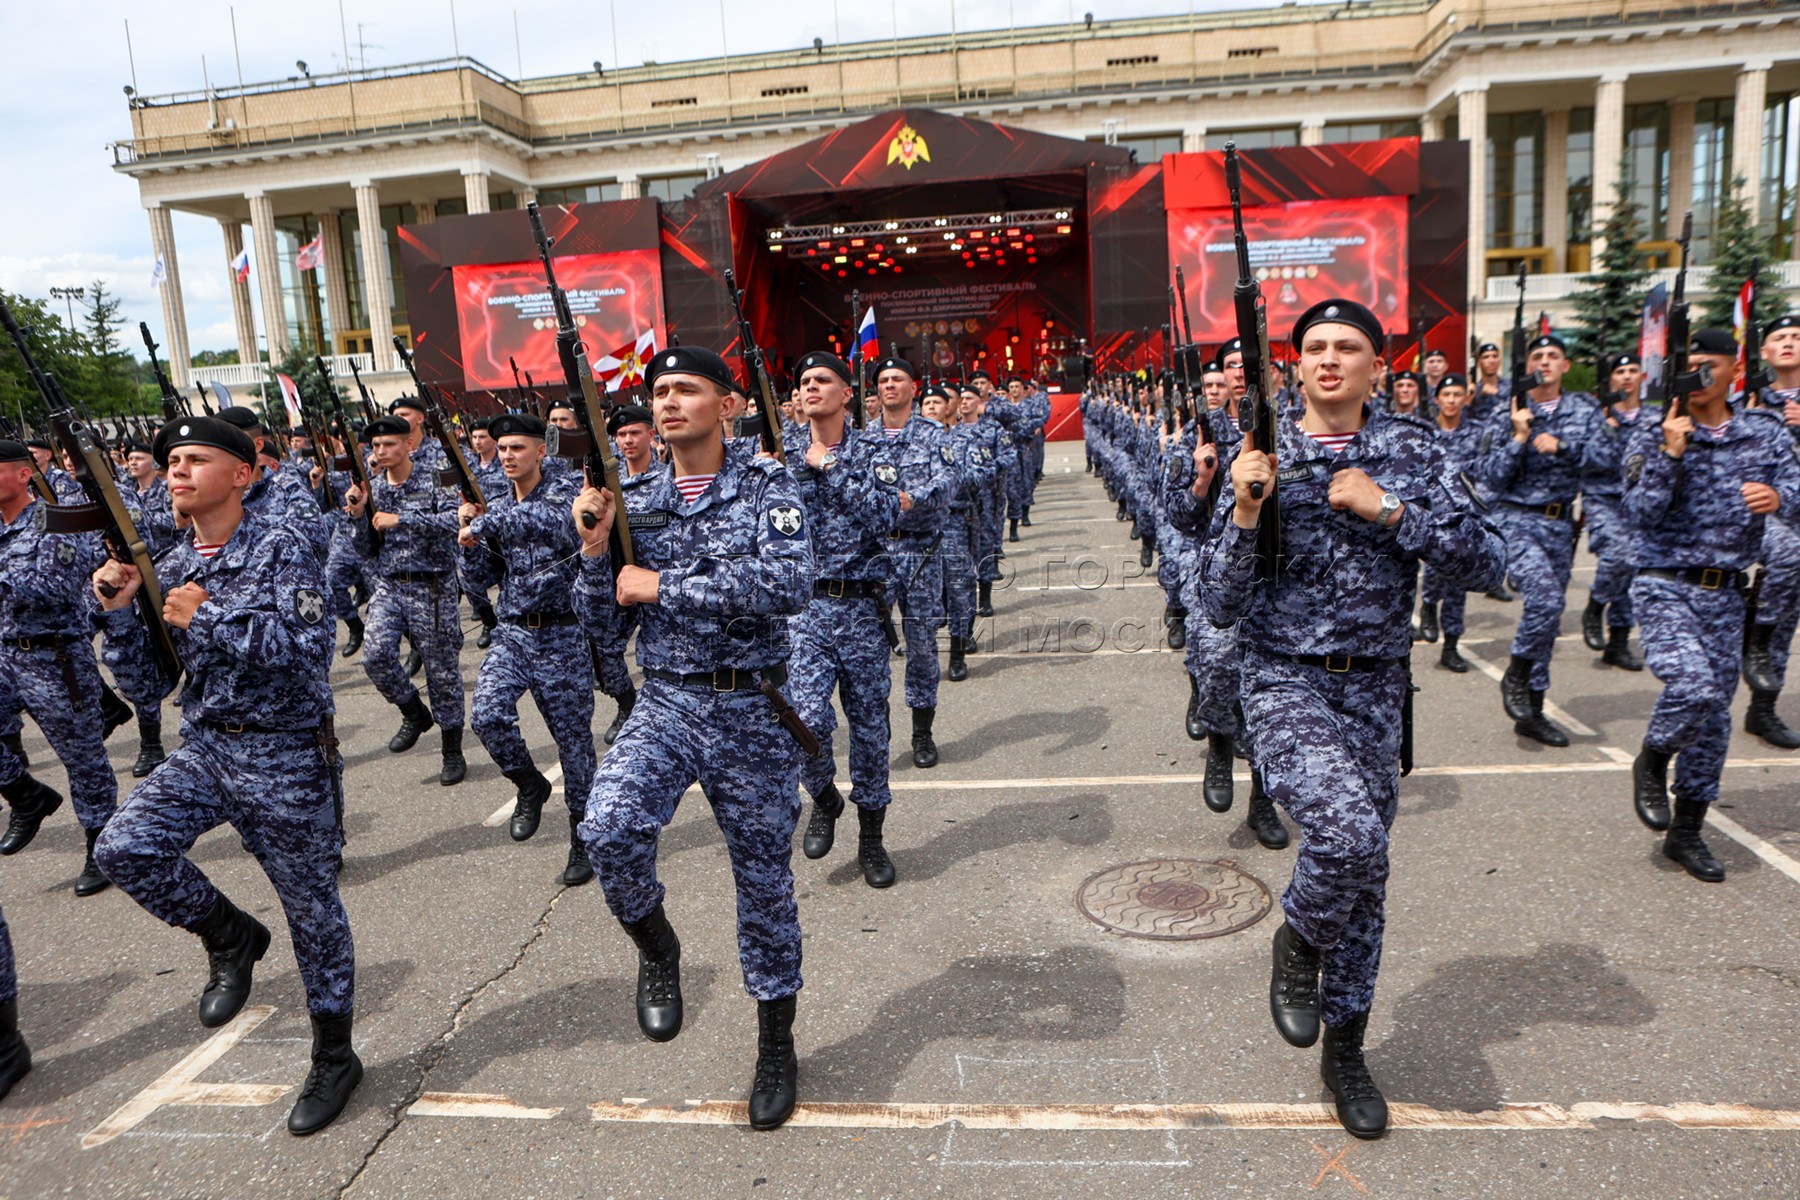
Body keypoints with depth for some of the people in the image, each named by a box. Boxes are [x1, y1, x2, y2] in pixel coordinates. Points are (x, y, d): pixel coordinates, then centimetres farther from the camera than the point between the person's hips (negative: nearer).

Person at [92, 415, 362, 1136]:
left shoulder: (280, 549, -11)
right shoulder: (171, 567, 7)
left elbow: (310, 650, -24)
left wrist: (207, 618, -20)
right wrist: (120, 610, -5)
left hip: (286, 757, -6)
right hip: (203, 748, 6)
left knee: (311, 908, 4)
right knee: (124, 848, -15)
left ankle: (334, 1057, 23)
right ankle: (230, 936, 13)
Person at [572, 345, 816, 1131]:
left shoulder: (766, 485, -5)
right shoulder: (638, 505, 6)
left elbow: (790, 585, -22)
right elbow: (599, 618, 9)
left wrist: (660, 586, -17)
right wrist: (594, 544, -9)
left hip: (753, 713, -2)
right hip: (665, 705, 2)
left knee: (765, 879, 9)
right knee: (609, 827, -26)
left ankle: (776, 1042, 30)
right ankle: (656, 947, 6)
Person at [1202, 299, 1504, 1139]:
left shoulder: (1411, 450, 3)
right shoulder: (1263, 458, -3)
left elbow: (1484, 563, -4)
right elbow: (1218, 606, -6)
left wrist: (1389, 510, -14)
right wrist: (1245, 510, -20)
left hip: (1376, 690, 3)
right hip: (1286, 684, -3)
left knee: (1363, 874, 11)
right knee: (1347, 830, -29)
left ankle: (1344, 1051, 32)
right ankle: (1298, 939, 6)